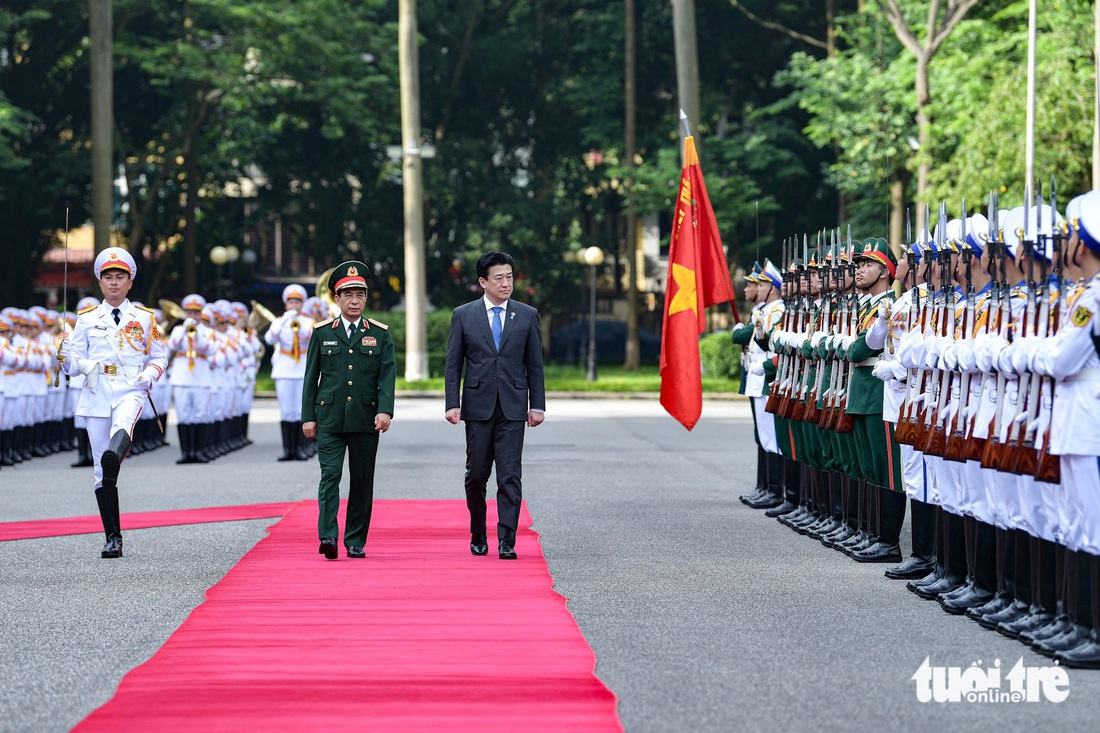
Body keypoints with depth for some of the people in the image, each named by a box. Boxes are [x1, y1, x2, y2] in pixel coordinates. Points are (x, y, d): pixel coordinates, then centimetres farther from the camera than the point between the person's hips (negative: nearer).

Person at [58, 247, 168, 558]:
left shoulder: (144, 319, 10)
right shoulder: (87, 319, 11)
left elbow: (159, 357, 14)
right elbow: (74, 362, 12)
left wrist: (149, 374, -7)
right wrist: (66, 357, -13)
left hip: (130, 391, -1)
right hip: (96, 394, 1)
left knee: (122, 424, -39)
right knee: (101, 471, 0)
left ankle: (115, 455, -69)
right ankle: (113, 537, 6)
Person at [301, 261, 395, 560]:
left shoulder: (380, 334, 7)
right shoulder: (322, 332, 8)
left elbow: (388, 375, 0)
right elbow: (311, 376, 9)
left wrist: (385, 410, -15)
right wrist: (308, 417, 3)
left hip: (366, 420, 1)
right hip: (329, 419, -1)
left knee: (363, 480, 4)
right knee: (330, 474, -12)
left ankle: (356, 541, 12)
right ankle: (327, 536, -19)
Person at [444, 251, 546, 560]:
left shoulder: (527, 315, 6)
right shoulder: (463, 315, 4)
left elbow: (534, 365, 8)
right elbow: (453, 364, 4)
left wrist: (537, 406, 3)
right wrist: (452, 404, -5)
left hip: (513, 407, 0)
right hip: (478, 406, 0)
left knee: (510, 476, -7)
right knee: (476, 475, 7)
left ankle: (506, 541, -8)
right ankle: (478, 536, 23)